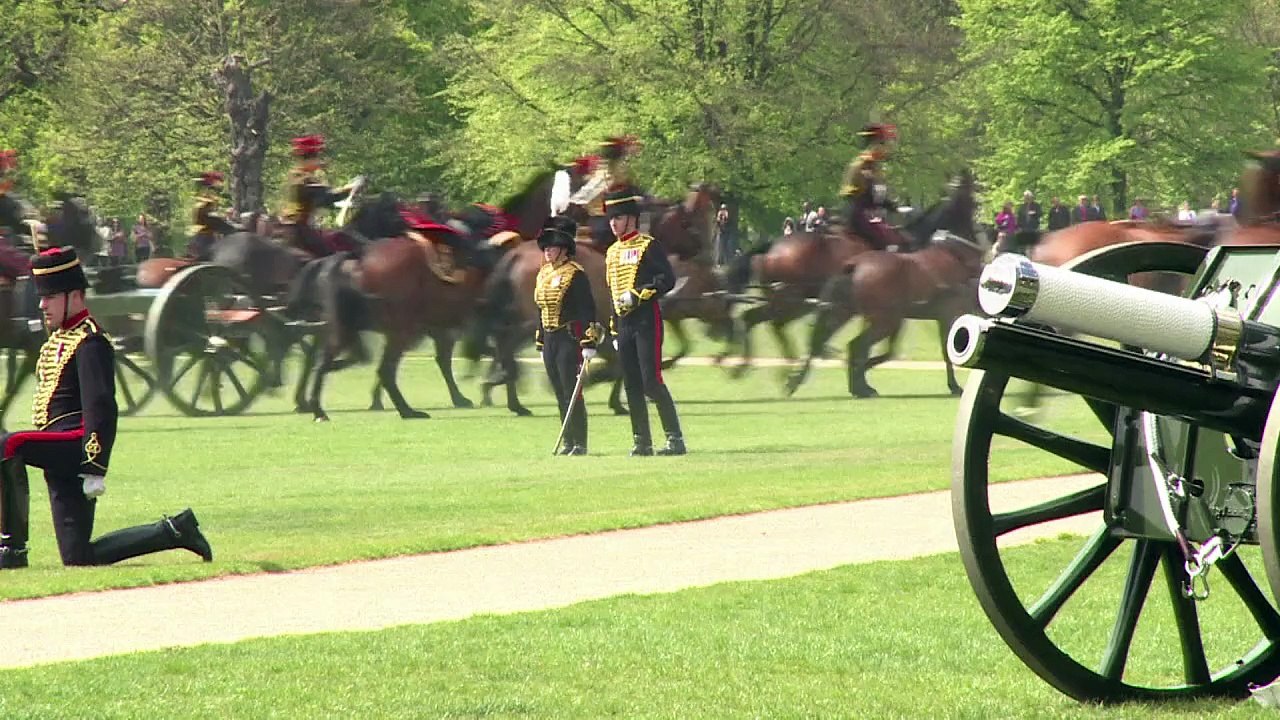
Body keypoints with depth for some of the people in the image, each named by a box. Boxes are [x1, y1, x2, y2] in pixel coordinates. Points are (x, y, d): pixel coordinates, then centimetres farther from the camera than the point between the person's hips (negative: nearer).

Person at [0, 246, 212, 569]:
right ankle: (175, 531, 17)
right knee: (78, 556, 7)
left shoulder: (90, 342, -10)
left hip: (75, 444, -10)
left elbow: (100, 408, -19)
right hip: (62, 457, 10)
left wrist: (95, 469, -26)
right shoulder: (58, 337, 19)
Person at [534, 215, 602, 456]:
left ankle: (579, 444, -4)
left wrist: (589, 344, -19)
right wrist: (541, 344, 20)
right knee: (560, 395, 10)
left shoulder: (575, 275, -10)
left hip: (570, 339, -8)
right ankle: (568, 442, 16)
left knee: (571, 393, -8)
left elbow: (588, 310, -14)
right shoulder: (543, 275, 14)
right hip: (550, 340, 8)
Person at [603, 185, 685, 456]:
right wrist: (614, 329, 21)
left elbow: (668, 279, -15)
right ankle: (642, 442, 10)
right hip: (624, 323, 8)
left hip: (646, 320, -8)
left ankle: (676, 440, -8)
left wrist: (638, 295, -20)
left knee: (652, 381, -11)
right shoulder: (612, 253, 17)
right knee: (632, 385, 6)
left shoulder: (647, 246, -6)